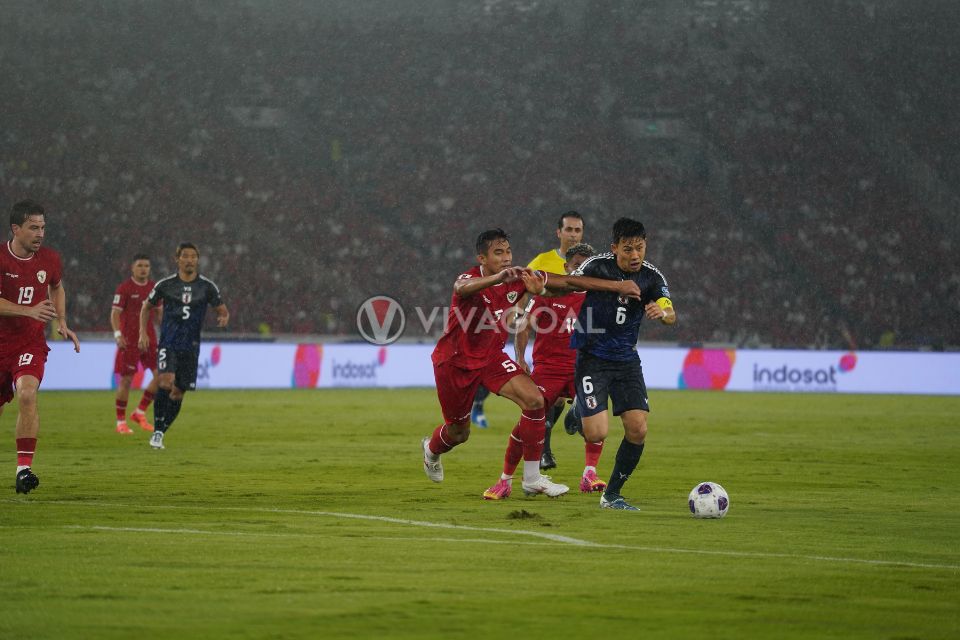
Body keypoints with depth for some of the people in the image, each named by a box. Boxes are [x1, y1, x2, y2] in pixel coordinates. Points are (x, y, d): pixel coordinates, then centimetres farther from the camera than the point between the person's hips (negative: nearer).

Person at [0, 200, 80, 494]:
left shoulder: (50, 259, 2)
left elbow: (57, 288, 24)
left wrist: (61, 322, 12)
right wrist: (30, 311, -31)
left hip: (30, 343, 1)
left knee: (27, 393, -27)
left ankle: (24, 468, -27)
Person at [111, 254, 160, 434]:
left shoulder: (154, 287, 10)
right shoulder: (124, 288, -6)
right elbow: (115, 313, -10)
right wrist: (118, 334, -24)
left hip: (149, 339, 5)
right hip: (129, 341, -5)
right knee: (126, 379, -3)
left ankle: (140, 412, 9)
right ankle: (121, 422, 7)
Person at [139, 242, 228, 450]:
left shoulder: (207, 287, 2)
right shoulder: (165, 285, 0)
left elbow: (222, 311, 9)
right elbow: (146, 307, 14)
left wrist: (224, 318, -16)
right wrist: (143, 333, 3)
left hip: (190, 347, 2)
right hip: (168, 344, -2)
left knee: (178, 393, 5)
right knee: (166, 383, -24)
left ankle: (161, 432, 22)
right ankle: (157, 431, -13)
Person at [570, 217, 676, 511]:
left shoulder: (652, 277, -4)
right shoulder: (597, 266, -13)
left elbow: (671, 315, -15)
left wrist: (662, 312, -38)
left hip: (626, 359, 4)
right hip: (592, 357, -4)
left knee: (638, 430, -8)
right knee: (596, 434, -16)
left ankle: (612, 495, 11)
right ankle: (576, 412, 22)